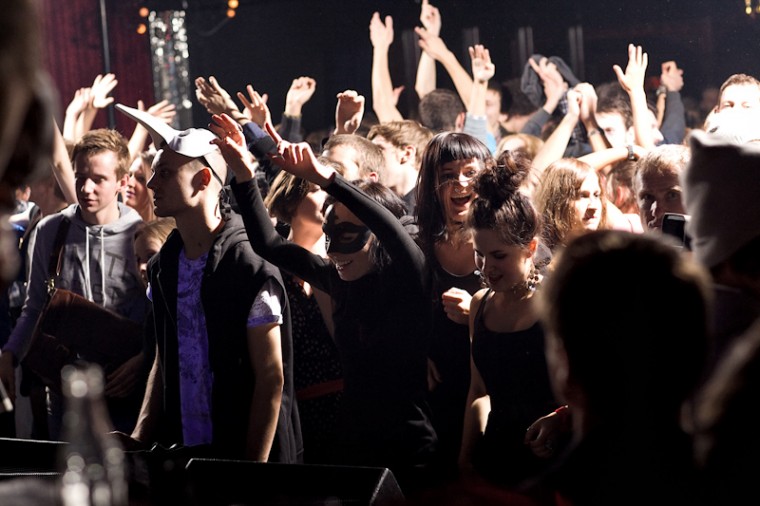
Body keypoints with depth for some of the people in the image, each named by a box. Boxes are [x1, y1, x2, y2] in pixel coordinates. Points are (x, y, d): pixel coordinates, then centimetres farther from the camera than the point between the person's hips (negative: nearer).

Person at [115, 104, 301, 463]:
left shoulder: (251, 265, -13)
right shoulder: (164, 265, 7)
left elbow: (271, 378, -13)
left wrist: (254, 471, -16)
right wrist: (139, 439, 4)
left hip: (243, 457, -6)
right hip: (179, 453, 6)